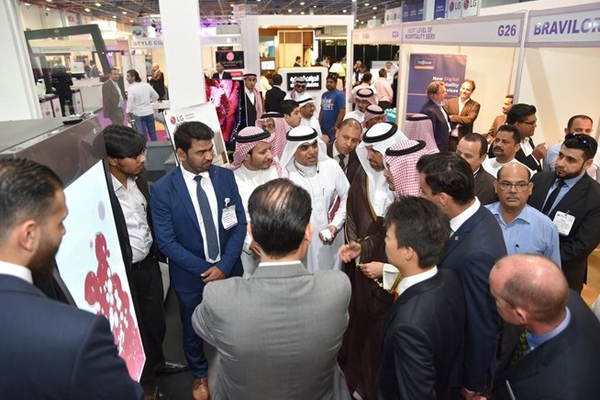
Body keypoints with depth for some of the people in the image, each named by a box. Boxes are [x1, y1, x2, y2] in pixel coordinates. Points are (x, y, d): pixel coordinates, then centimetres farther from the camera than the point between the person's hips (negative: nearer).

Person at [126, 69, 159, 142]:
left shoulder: (131, 88, -13)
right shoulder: (146, 85, 1)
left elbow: (130, 102, -13)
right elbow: (156, 96, 10)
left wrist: (129, 114, 1)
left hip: (138, 114, -4)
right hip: (149, 112, 4)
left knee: (143, 135, 3)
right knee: (152, 133, 13)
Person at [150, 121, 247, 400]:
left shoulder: (225, 176, -8)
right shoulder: (163, 189, -16)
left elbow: (239, 224, -6)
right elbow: (166, 242, -15)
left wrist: (224, 265, -14)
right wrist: (204, 269, -16)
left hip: (228, 269, 2)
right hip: (190, 275, -2)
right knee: (193, 331, 21)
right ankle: (199, 375, 50)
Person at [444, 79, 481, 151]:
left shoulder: (475, 105, 3)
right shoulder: (450, 102, 10)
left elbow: (469, 119, -12)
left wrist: (452, 117, -11)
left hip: (464, 140, -1)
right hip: (449, 139, 2)